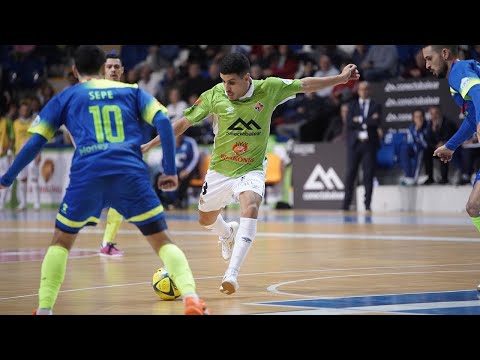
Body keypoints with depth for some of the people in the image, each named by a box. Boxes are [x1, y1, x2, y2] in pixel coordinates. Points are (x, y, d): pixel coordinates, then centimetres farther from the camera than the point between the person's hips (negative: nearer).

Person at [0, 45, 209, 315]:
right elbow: (163, 121, 8)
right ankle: (191, 298, -13)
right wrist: (171, 170, 7)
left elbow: (35, 142, 16)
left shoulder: (66, 97, 20)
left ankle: (44, 308, 8)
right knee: (163, 241, 8)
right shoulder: (131, 90, 23)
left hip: (87, 174, 0)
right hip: (131, 172, 0)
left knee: (61, 241, 20)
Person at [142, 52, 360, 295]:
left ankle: (232, 273, -35)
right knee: (206, 219, 17)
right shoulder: (214, 95, -15)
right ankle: (228, 234, 56)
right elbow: (184, 122, -6)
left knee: (250, 208, -31)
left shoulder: (269, 89, -14)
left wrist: (341, 78, 0)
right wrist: (150, 145, -8)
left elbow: (305, 85, 0)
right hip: (220, 170, 2)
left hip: (252, 170, -2)